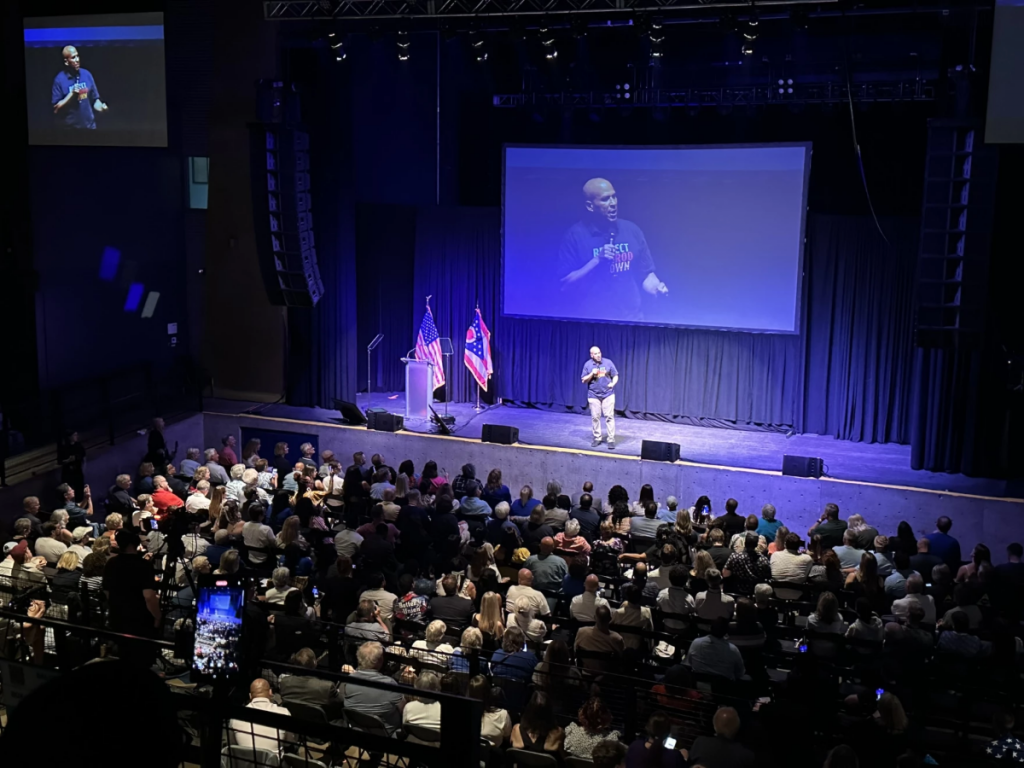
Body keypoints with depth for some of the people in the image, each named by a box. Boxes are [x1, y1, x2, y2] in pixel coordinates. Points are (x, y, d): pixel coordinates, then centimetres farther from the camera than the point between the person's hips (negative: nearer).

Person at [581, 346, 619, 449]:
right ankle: (597, 438, 17)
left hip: (608, 394, -1)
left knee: (609, 416, -5)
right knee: (595, 417, 5)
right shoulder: (587, 364, 1)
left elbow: (615, 375, 6)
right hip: (594, 395, 1)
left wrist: (613, 383, -14)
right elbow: (583, 380, 2)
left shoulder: (608, 362, 0)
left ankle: (611, 440, -2)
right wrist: (592, 374, -14)